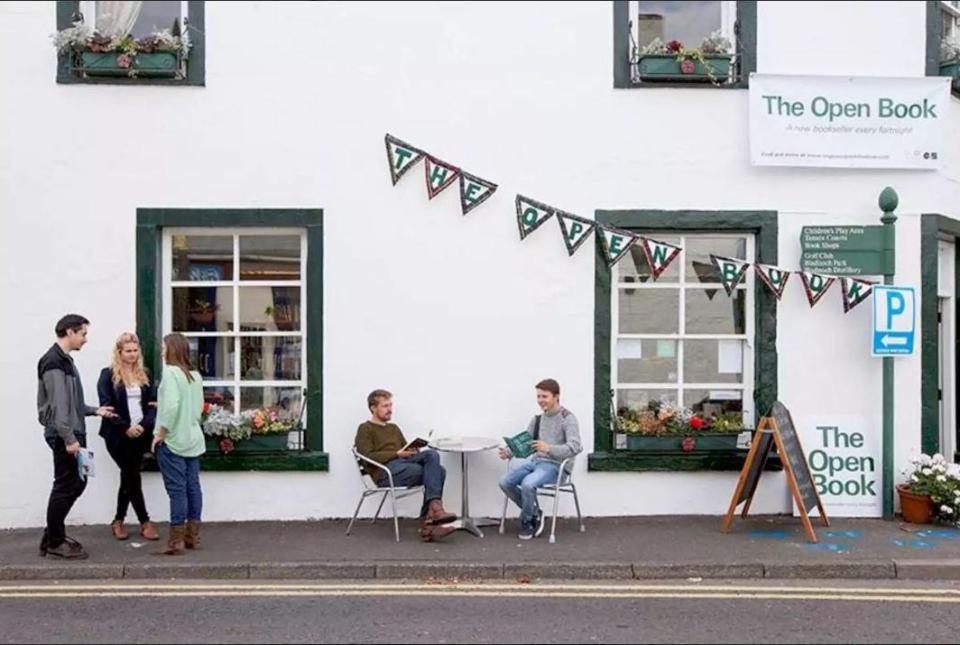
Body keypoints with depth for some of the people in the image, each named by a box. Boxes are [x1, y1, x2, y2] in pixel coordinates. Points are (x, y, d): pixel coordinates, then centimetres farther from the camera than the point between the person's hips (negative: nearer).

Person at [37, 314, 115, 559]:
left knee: (76, 483, 14)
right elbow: (58, 405, -21)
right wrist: (68, 438, -22)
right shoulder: (54, 361, -15)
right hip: (63, 436, -10)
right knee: (65, 486, -2)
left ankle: (54, 534, 24)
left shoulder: (64, 360, 16)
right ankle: (54, 543, 9)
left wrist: (94, 410, 17)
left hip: (72, 433, 10)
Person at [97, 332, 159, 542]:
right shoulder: (108, 375, -2)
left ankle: (118, 521, 21)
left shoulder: (143, 375, 11)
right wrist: (126, 427, -16)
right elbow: (106, 406, -9)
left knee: (128, 477, 9)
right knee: (133, 476, -4)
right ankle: (145, 522, 4)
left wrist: (145, 425, -10)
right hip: (118, 435, -4)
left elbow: (153, 403, 6)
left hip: (139, 434, 4)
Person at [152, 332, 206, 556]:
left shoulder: (170, 372, -12)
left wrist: (160, 433, -13)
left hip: (173, 440, -7)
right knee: (193, 486, 10)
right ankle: (192, 536, 18)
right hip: (193, 439, 7)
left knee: (177, 490, -3)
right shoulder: (195, 375, 9)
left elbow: (171, 405, -22)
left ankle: (176, 541, 2)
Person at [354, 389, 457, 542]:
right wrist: (397, 453, -13)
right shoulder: (365, 429, 10)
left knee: (431, 455, -27)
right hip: (385, 471, -6)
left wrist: (413, 451, -1)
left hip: (404, 463, 6)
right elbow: (367, 457, -5)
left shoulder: (394, 428, 32)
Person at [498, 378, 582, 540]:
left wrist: (549, 448, -35)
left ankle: (526, 521, -5)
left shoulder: (568, 418, -7)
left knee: (527, 483, -33)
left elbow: (575, 447, -20)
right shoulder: (537, 419, 15)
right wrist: (509, 452, -7)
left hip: (556, 466, -7)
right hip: (535, 461, 7)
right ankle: (534, 513, 5)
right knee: (505, 482, -14)